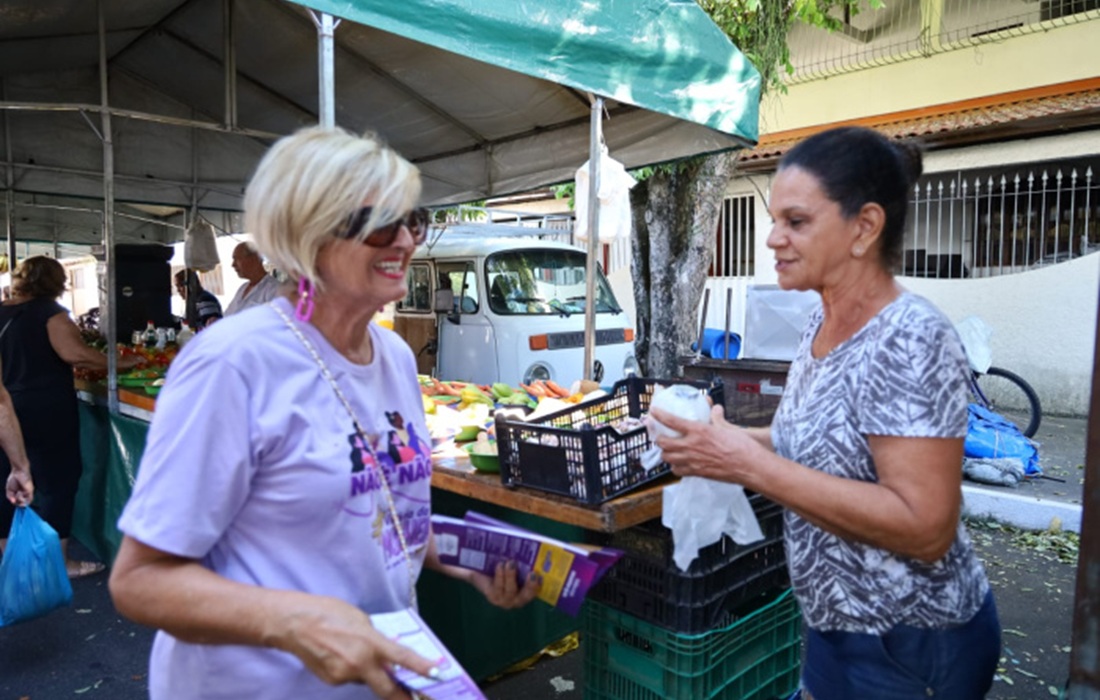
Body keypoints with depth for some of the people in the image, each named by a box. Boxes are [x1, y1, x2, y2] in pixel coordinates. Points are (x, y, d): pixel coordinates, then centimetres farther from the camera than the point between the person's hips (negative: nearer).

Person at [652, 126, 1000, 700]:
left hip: (911, 649, -7)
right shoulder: (821, 323, 0)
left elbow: (925, 528, -29)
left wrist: (751, 465, -31)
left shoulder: (910, 341, -25)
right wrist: (727, 438, -5)